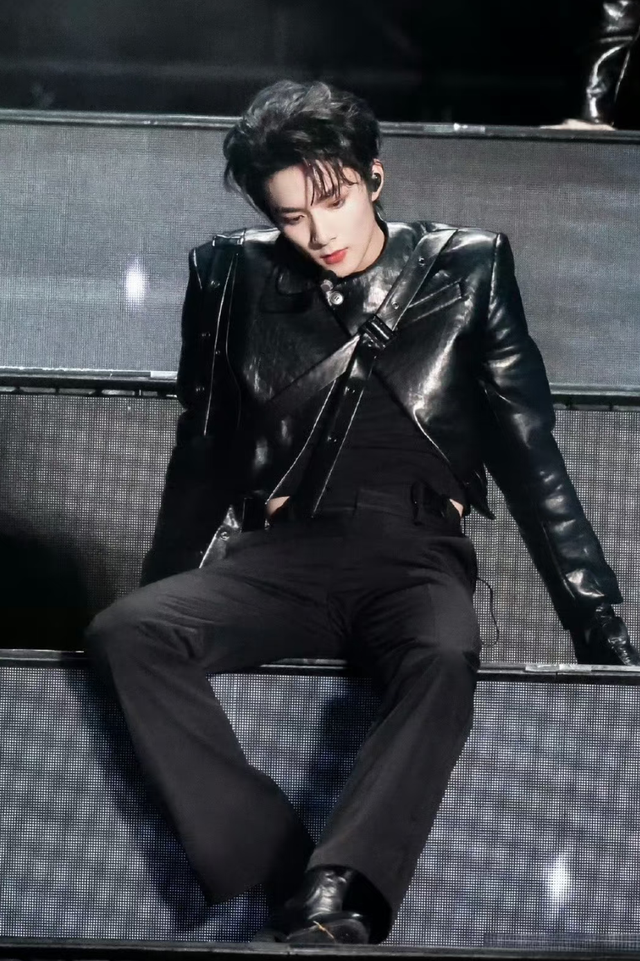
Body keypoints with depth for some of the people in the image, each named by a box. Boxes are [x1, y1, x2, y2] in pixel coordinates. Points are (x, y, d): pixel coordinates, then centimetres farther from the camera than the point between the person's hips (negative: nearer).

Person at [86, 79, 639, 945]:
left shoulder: (466, 271, 6)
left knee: (444, 660, -38)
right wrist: (166, 601, 16)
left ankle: (331, 903, -51)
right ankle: (287, 877, -35)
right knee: (122, 634, -28)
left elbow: (529, 459, 6)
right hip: (279, 553, 2)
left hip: (413, 554, -2)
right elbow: (203, 460, 20)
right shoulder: (235, 279, 10)